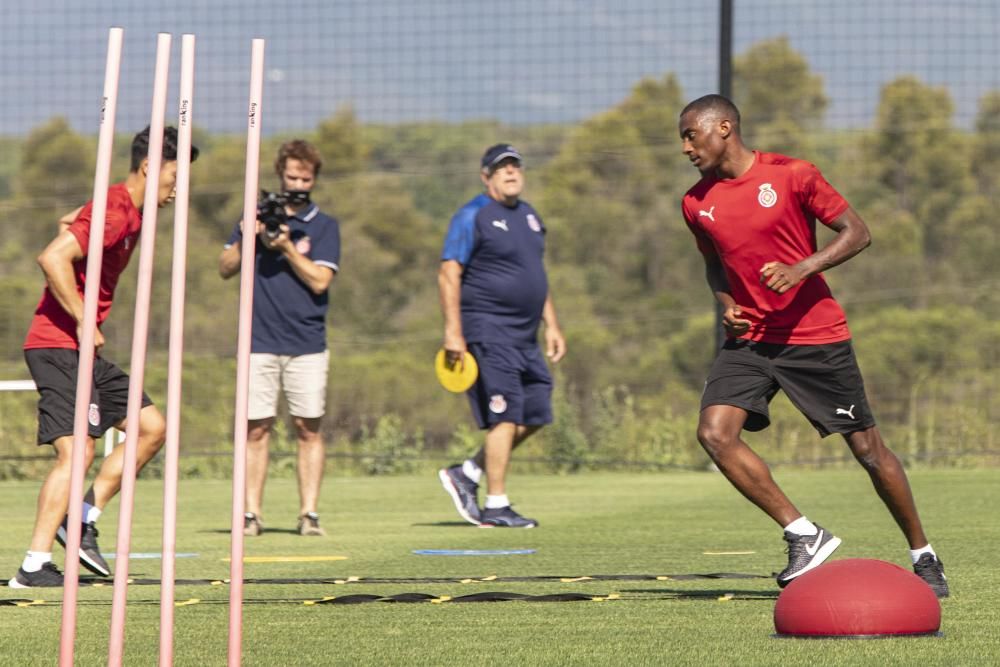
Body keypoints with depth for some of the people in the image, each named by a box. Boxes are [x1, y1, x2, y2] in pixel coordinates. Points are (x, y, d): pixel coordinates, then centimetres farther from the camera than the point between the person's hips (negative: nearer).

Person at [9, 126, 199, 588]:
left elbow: (67, 223, 32)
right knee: (76, 452, -16)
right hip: (59, 346, -10)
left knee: (152, 428, 9)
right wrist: (85, 323, -23)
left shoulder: (130, 213, 14)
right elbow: (52, 259, -28)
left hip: (82, 350, 10)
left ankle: (84, 520, 9)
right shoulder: (114, 212, -17)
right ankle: (35, 566, -18)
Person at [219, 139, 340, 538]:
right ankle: (251, 514, 0)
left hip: (307, 344, -1)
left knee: (308, 429, -2)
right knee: (256, 429, -2)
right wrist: (247, 238, -7)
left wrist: (286, 247, -13)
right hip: (259, 341, 1)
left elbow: (319, 280, -4)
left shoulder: (324, 226, 7)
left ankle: (309, 514, 0)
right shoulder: (256, 216, 12)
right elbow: (225, 269, 9)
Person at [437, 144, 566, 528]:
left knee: (535, 416, 5)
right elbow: (448, 274, -12)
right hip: (488, 330, -8)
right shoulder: (473, 217, -7)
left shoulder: (529, 216, 18)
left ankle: (466, 475, 16)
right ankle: (496, 507, -7)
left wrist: (551, 325, 21)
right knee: (506, 417, -12)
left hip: (524, 337, 8)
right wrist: (452, 332, -19)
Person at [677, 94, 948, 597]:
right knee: (714, 432, -18)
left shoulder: (791, 176, -9)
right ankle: (804, 536, -8)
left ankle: (923, 556, 18)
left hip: (815, 335, -4)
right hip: (748, 339, 4)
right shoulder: (697, 203, 5)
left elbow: (857, 233, -7)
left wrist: (801, 270, -21)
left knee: (867, 448, 1)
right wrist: (725, 303, 2)